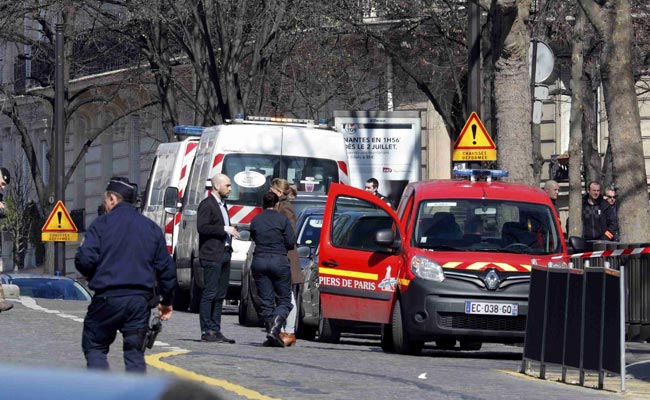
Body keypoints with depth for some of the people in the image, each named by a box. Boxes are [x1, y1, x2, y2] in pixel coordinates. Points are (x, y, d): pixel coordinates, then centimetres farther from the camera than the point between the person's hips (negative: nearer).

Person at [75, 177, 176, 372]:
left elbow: (85, 260, -11)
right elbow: (166, 267, 13)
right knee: (135, 352, 10)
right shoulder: (151, 227, 12)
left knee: (94, 346, 9)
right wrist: (166, 301, 23)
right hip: (141, 301, 4)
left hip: (107, 298, -3)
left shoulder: (101, 224, -2)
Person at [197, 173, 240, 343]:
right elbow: (202, 227, -18)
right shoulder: (207, 204, -8)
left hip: (224, 254, 9)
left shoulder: (222, 204, 20)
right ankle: (206, 331, -8)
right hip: (211, 255, -9)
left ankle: (215, 330, 12)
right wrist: (225, 229, -19)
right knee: (210, 293, -8)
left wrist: (230, 231, 9)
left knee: (220, 295, 9)